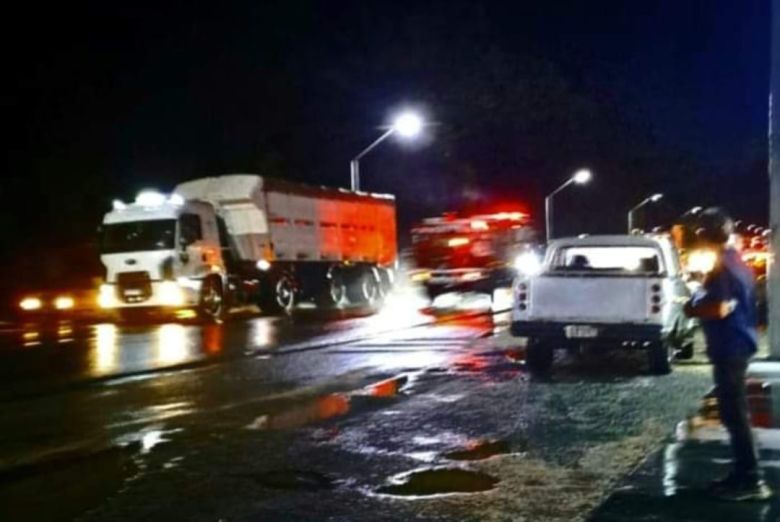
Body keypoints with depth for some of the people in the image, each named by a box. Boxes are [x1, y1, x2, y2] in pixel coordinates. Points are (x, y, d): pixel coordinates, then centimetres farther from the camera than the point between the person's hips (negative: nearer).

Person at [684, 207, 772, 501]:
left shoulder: (722, 265, -17)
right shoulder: (736, 262, 14)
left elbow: (720, 308, -25)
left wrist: (692, 309, -9)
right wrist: (700, 303, 17)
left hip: (729, 347, -10)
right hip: (737, 344, 10)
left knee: (734, 414, -6)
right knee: (734, 413, 15)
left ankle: (751, 481, -2)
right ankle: (743, 474, 21)